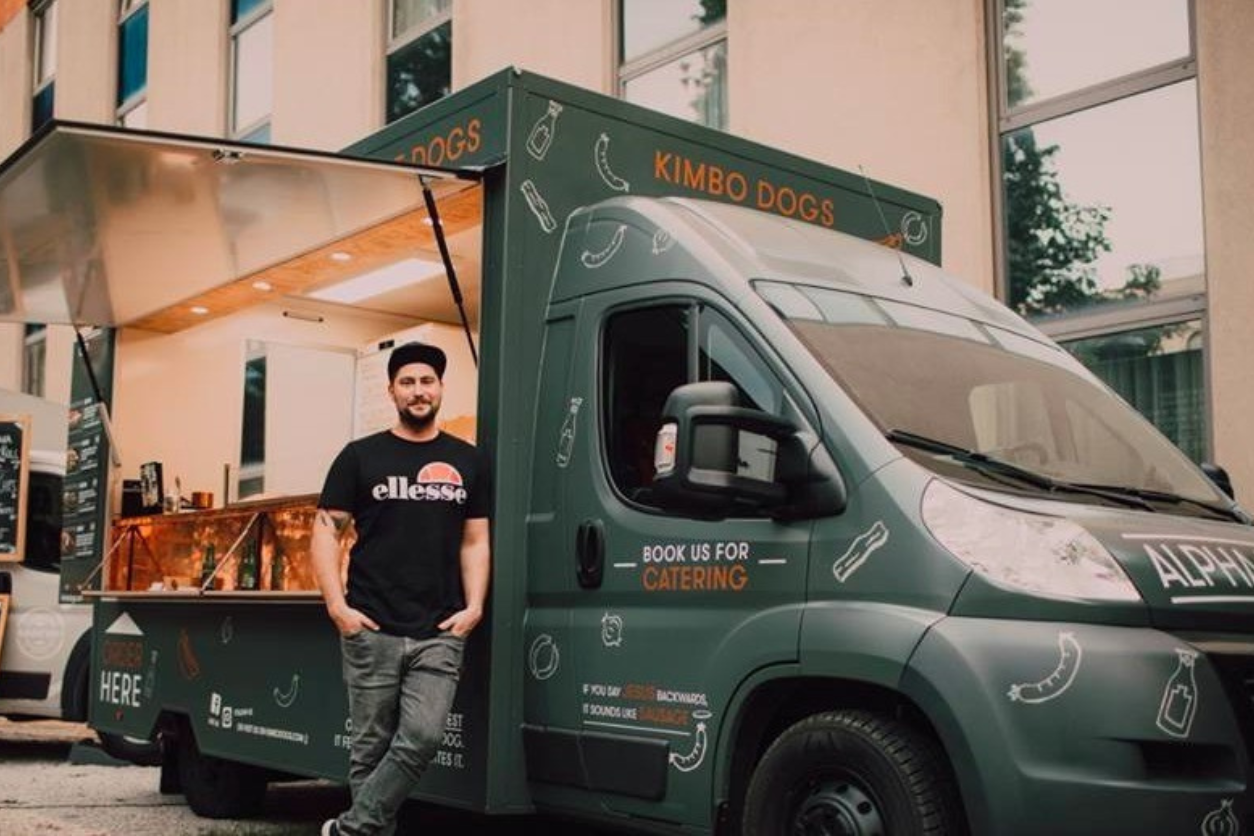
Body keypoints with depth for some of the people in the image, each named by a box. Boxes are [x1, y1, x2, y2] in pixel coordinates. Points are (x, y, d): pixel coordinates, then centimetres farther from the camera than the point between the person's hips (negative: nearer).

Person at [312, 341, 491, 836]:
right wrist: (337, 605, -7)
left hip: (440, 634, 1)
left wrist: (473, 606, 0)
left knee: (422, 739, -10)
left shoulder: (467, 462, 13)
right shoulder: (361, 457, 6)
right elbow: (326, 533, 4)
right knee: (372, 747, 4)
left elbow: (475, 541, 13)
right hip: (371, 631, -1)